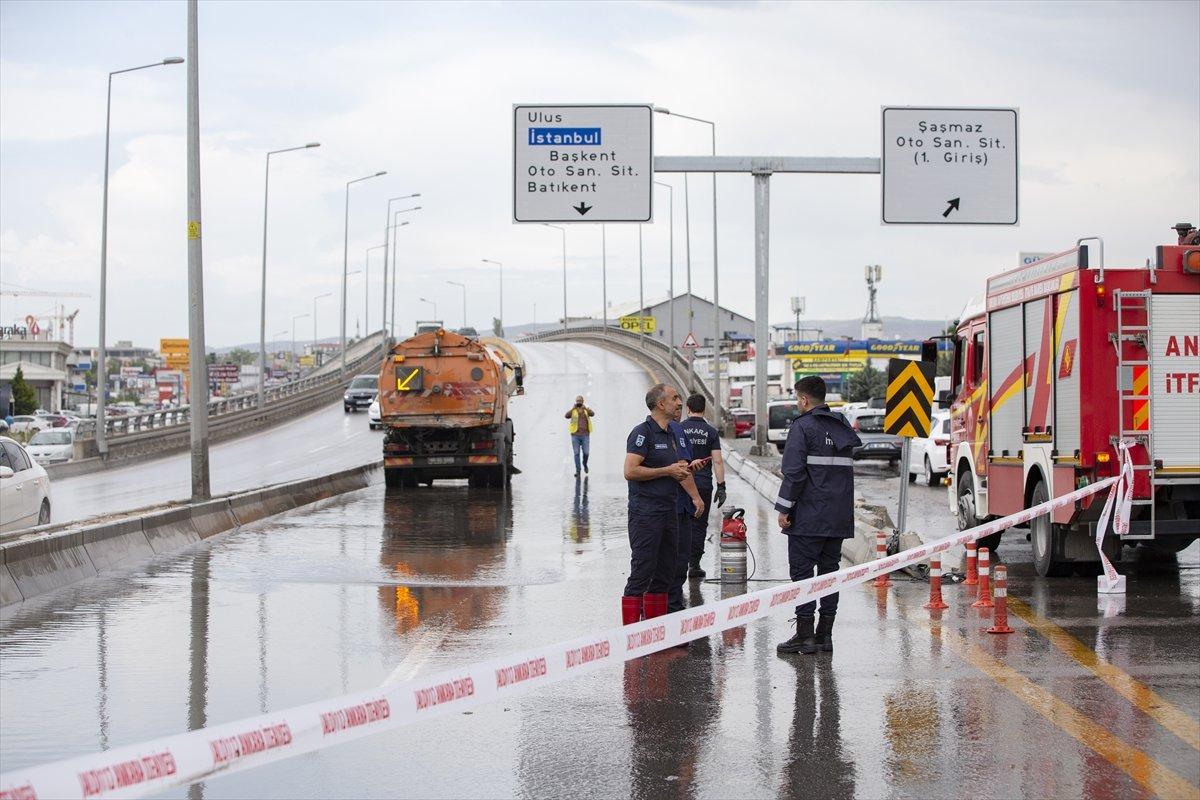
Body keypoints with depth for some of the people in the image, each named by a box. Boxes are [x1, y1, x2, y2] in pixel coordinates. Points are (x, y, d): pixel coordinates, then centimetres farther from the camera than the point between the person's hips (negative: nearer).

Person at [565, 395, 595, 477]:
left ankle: (585, 464, 30)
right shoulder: (573, 411, 5)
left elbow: (592, 414, -13)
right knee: (576, 453, -1)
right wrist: (573, 408, -19)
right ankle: (577, 470, 4)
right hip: (575, 435, 0)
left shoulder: (586, 410, 7)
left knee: (586, 452, 0)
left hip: (585, 434, 0)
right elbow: (566, 416, -12)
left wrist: (585, 408, -24)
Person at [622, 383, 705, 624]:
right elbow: (630, 471, -21)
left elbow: (683, 469, 25)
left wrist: (696, 496, 13)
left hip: (668, 512, 9)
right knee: (641, 573, -9)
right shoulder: (643, 432, -12)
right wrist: (667, 471, -16)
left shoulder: (673, 435, 15)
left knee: (664, 575, 11)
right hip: (646, 512, -9)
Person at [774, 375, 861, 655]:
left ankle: (805, 635, -7)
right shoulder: (842, 427, 15)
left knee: (802, 570, -3)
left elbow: (794, 472, -14)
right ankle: (825, 634, 11)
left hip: (808, 517, -7)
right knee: (829, 570, 10)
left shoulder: (803, 426, -8)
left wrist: (784, 508, -11)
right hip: (839, 517, 7)